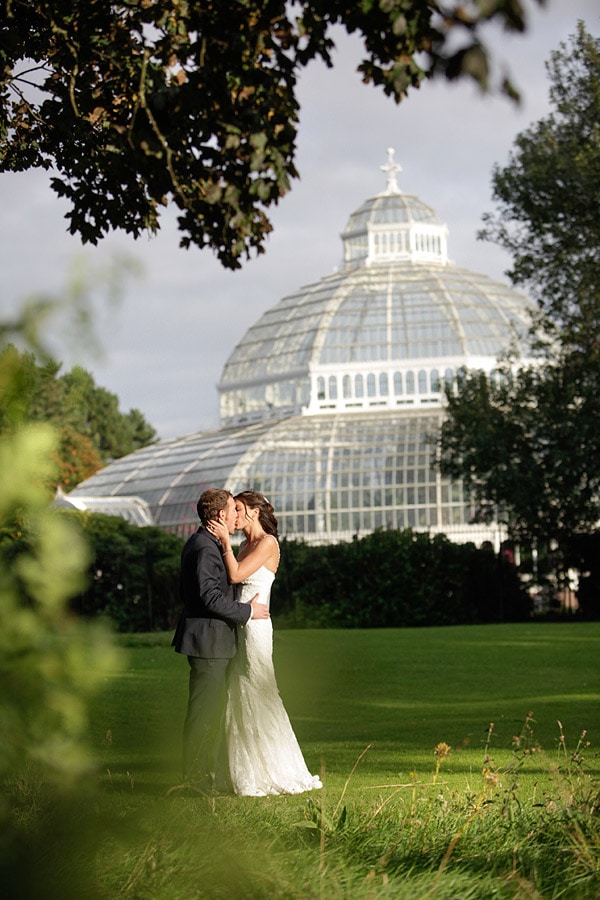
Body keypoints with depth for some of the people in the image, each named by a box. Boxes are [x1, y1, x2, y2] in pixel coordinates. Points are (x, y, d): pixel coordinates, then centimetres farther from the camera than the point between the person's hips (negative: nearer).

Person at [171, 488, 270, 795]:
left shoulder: (199, 543, 16)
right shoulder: (205, 548, -18)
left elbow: (187, 593, 21)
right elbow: (211, 597, -24)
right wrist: (247, 611, -14)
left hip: (208, 640, 11)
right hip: (209, 641, -11)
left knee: (211, 709, 14)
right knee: (205, 710, -5)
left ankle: (200, 774, 19)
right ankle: (198, 777, -1)